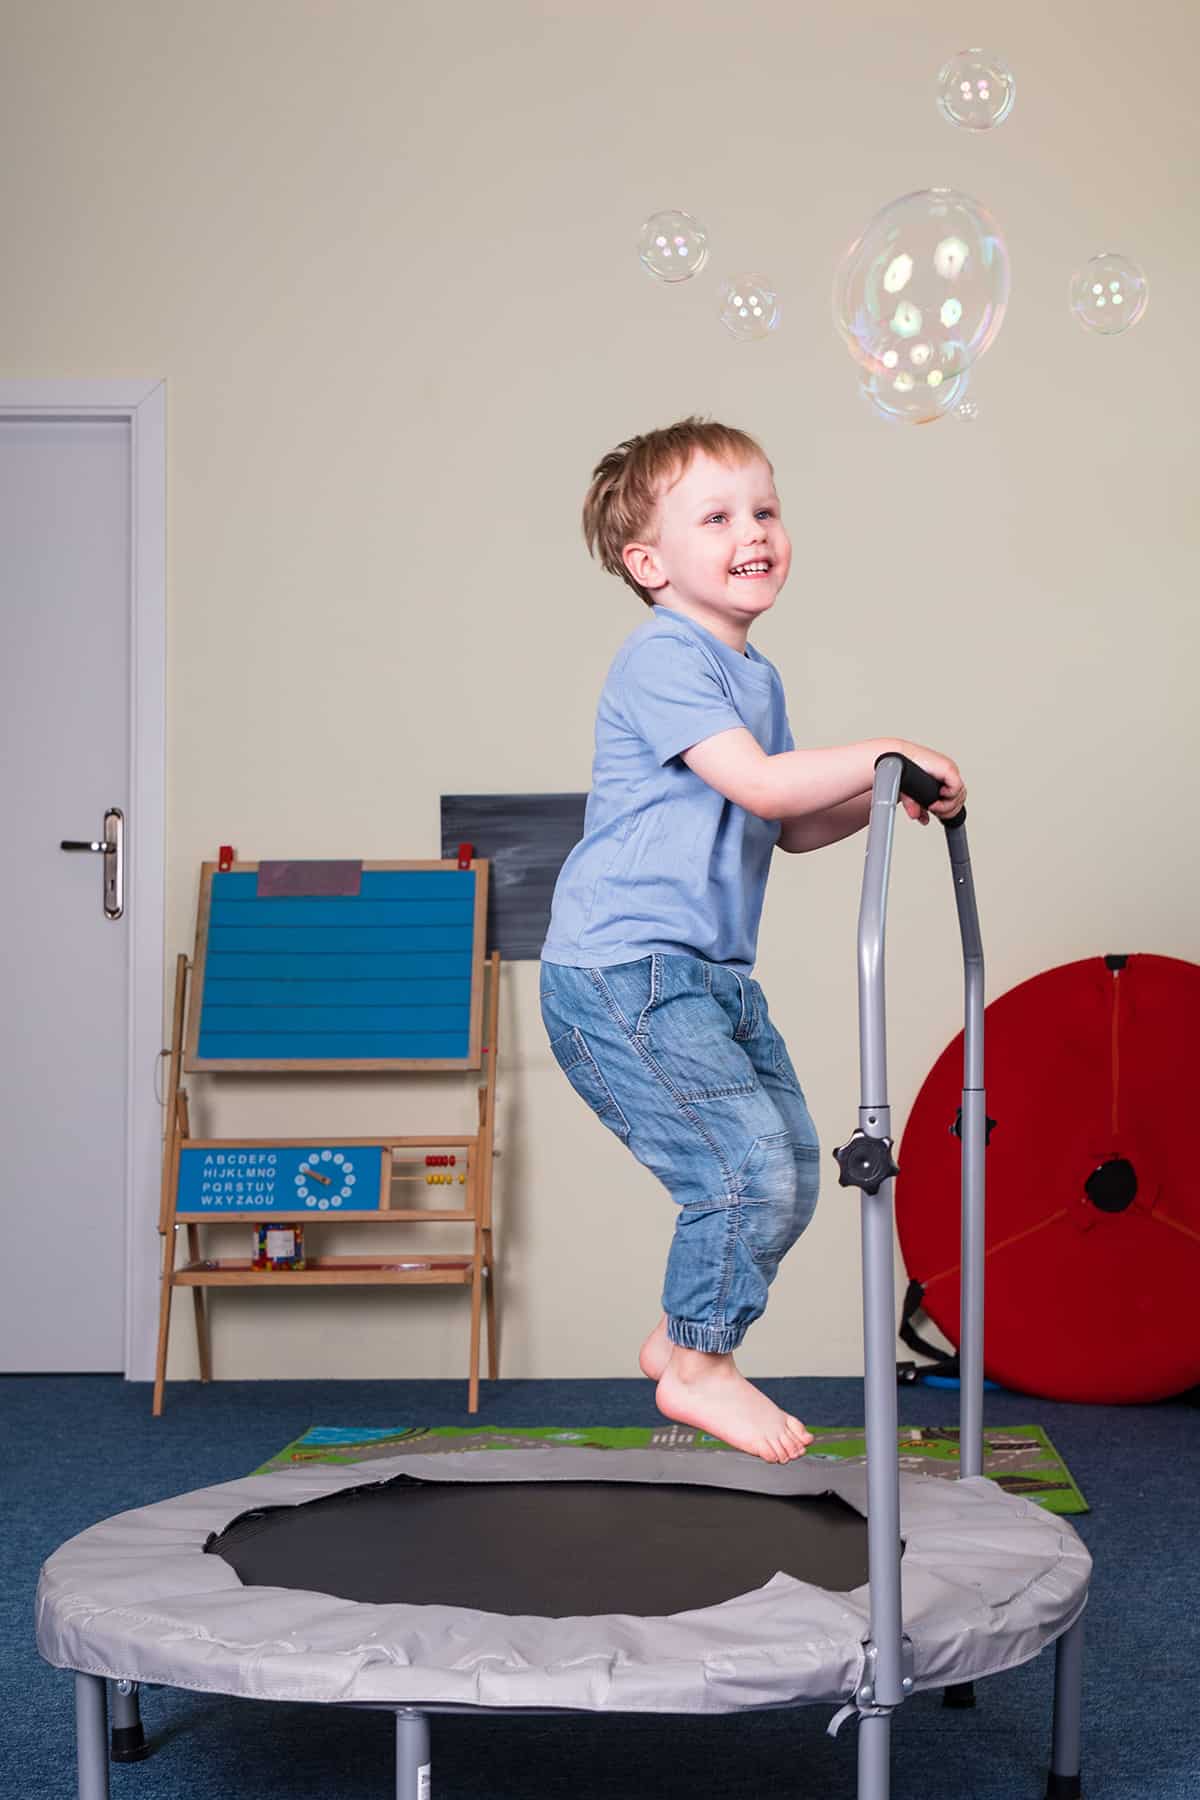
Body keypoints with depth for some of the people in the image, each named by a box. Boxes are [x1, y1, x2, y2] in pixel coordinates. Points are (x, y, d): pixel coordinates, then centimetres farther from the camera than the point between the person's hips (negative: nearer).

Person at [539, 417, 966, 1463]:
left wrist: (890, 800, 6)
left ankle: (681, 1337, 29)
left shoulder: (755, 675, 17)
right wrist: (884, 751, -17)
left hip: (713, 974, 10)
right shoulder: (662, 658, -13)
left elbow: (790, 828, 21)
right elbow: (759, 785, -25)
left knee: (791, 1172, 12)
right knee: (747, 1169, -13)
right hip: (624, 974, -10)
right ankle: (698, 1369, 6)